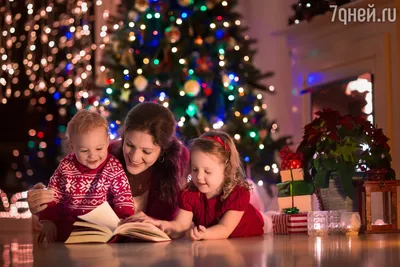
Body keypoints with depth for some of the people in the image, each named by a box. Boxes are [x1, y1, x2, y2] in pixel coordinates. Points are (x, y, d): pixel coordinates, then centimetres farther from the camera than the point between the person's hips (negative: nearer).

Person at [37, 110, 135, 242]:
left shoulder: (114, 168, -6)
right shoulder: (65, 166, 0)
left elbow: (124, 201, -8)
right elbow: (53, 196, 9)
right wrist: (48, 220, -5)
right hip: (67, 227, 2)